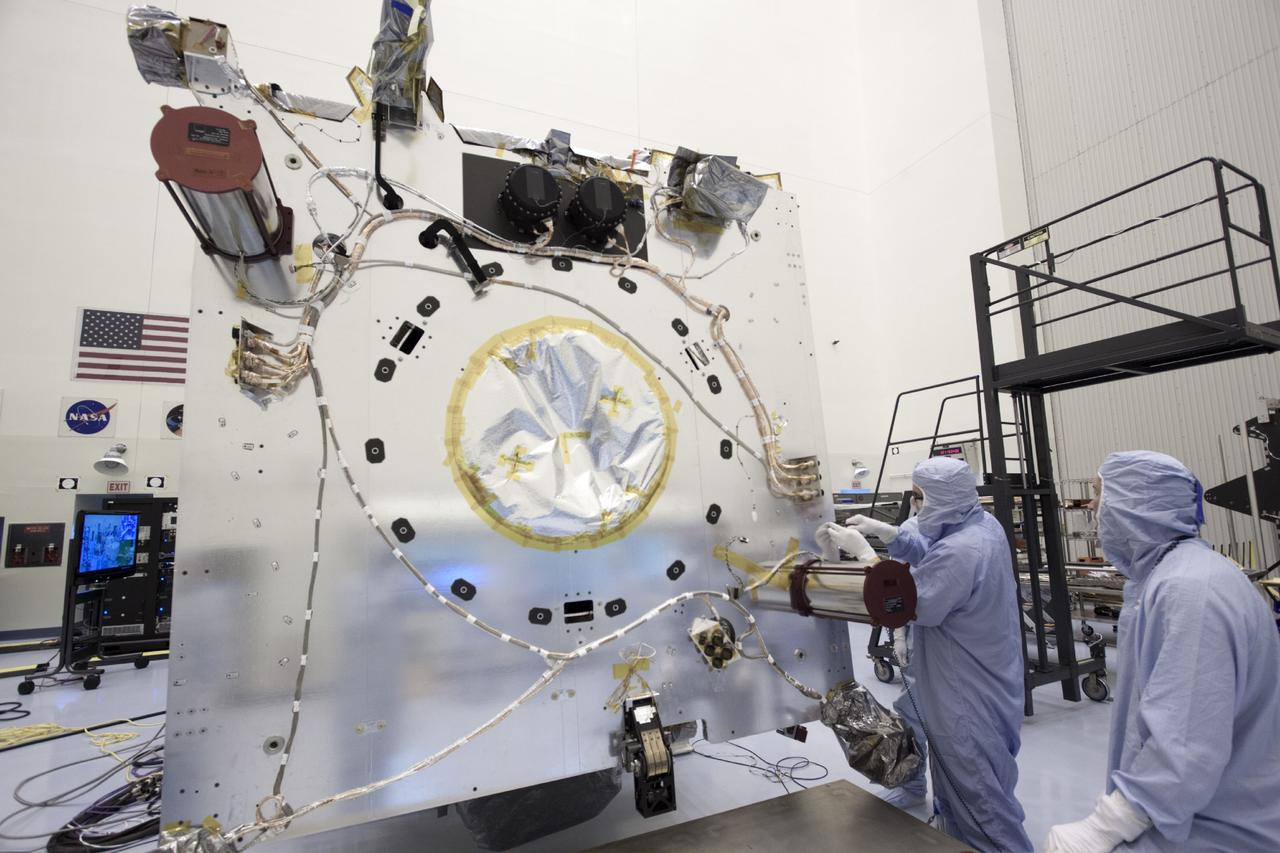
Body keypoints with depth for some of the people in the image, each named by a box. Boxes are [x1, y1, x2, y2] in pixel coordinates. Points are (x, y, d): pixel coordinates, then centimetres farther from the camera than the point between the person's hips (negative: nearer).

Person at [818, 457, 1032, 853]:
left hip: (968, 690, -11)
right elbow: (931, 556, 8)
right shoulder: (984, 524, -2)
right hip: (984, 678, 11)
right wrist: (882, 530, -3)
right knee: (980, 771, 29)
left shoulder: (959, 552, -34)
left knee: (972, 777, 9)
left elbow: (904, 604, -28)